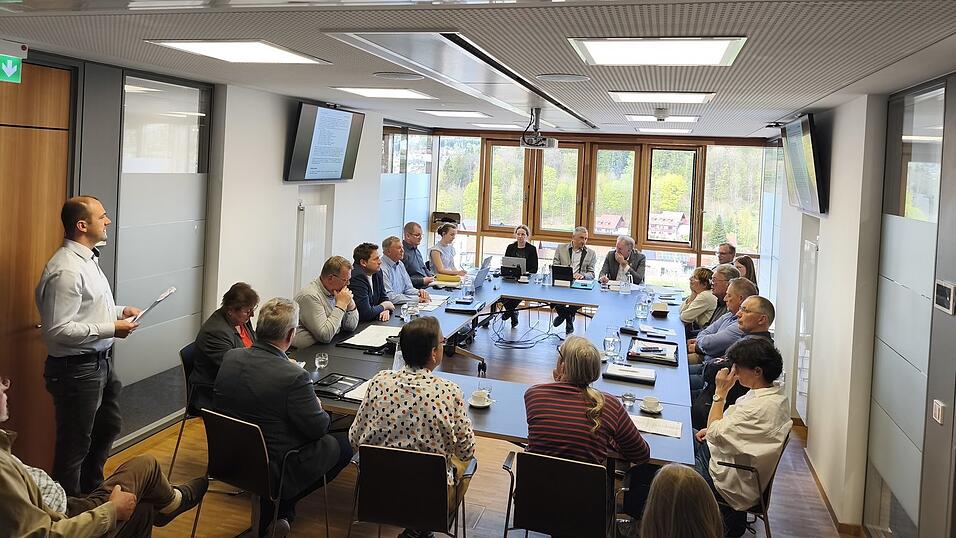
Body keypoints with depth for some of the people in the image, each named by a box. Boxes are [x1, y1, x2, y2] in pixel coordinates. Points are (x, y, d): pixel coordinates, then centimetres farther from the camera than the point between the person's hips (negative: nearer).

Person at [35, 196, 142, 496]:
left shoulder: (88, 258, 8)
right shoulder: (65, 270, -24)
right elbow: (57, 330, -26)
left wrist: (119, 312, 5)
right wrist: (110, 329, -23)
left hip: (101, 361, 10)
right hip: (76, 369, -10)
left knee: (109, 426, 25)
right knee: (75, 445, 6)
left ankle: (91, 490, 45)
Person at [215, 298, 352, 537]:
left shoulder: (230, 357, -9)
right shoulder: (294, 377, -28)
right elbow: (318, 428, -17)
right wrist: (320, 409, 6)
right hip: (274, 470, -7)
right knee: (343, 444, 13)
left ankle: (273, 503, 18)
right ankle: (282, 506, 13)